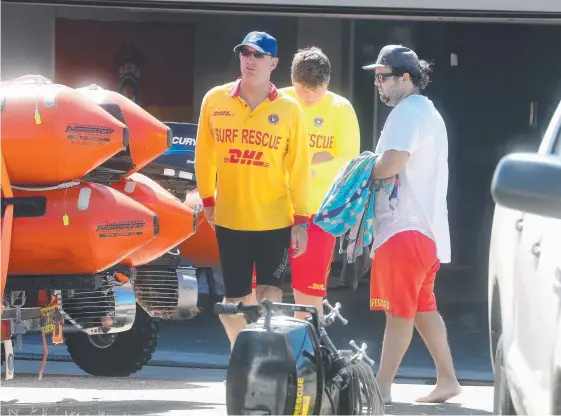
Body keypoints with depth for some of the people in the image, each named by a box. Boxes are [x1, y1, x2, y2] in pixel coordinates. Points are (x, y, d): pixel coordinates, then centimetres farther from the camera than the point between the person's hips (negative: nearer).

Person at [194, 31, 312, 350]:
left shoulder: (289, 109, -2)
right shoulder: (215, 100, 1)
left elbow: (299, 167, -1)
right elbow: (205, 155, 10)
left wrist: (301, 220, -3)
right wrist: (208, 200, 11)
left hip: (275, 222, -2)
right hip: (230, 220, 2)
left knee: (269, 299, -6)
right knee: (236, 300, 7)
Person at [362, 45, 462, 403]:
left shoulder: (407, 112, -13)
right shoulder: (428, 112, 20)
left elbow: (392, 163, -25)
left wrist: (364, 172, -8)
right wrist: (378, 171, 10)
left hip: (405, 226, -10)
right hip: (426, 225, 10)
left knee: (399, 309, -9)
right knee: (423, 306, 15)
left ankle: (382, 387, -8)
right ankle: (447, 379, 16)